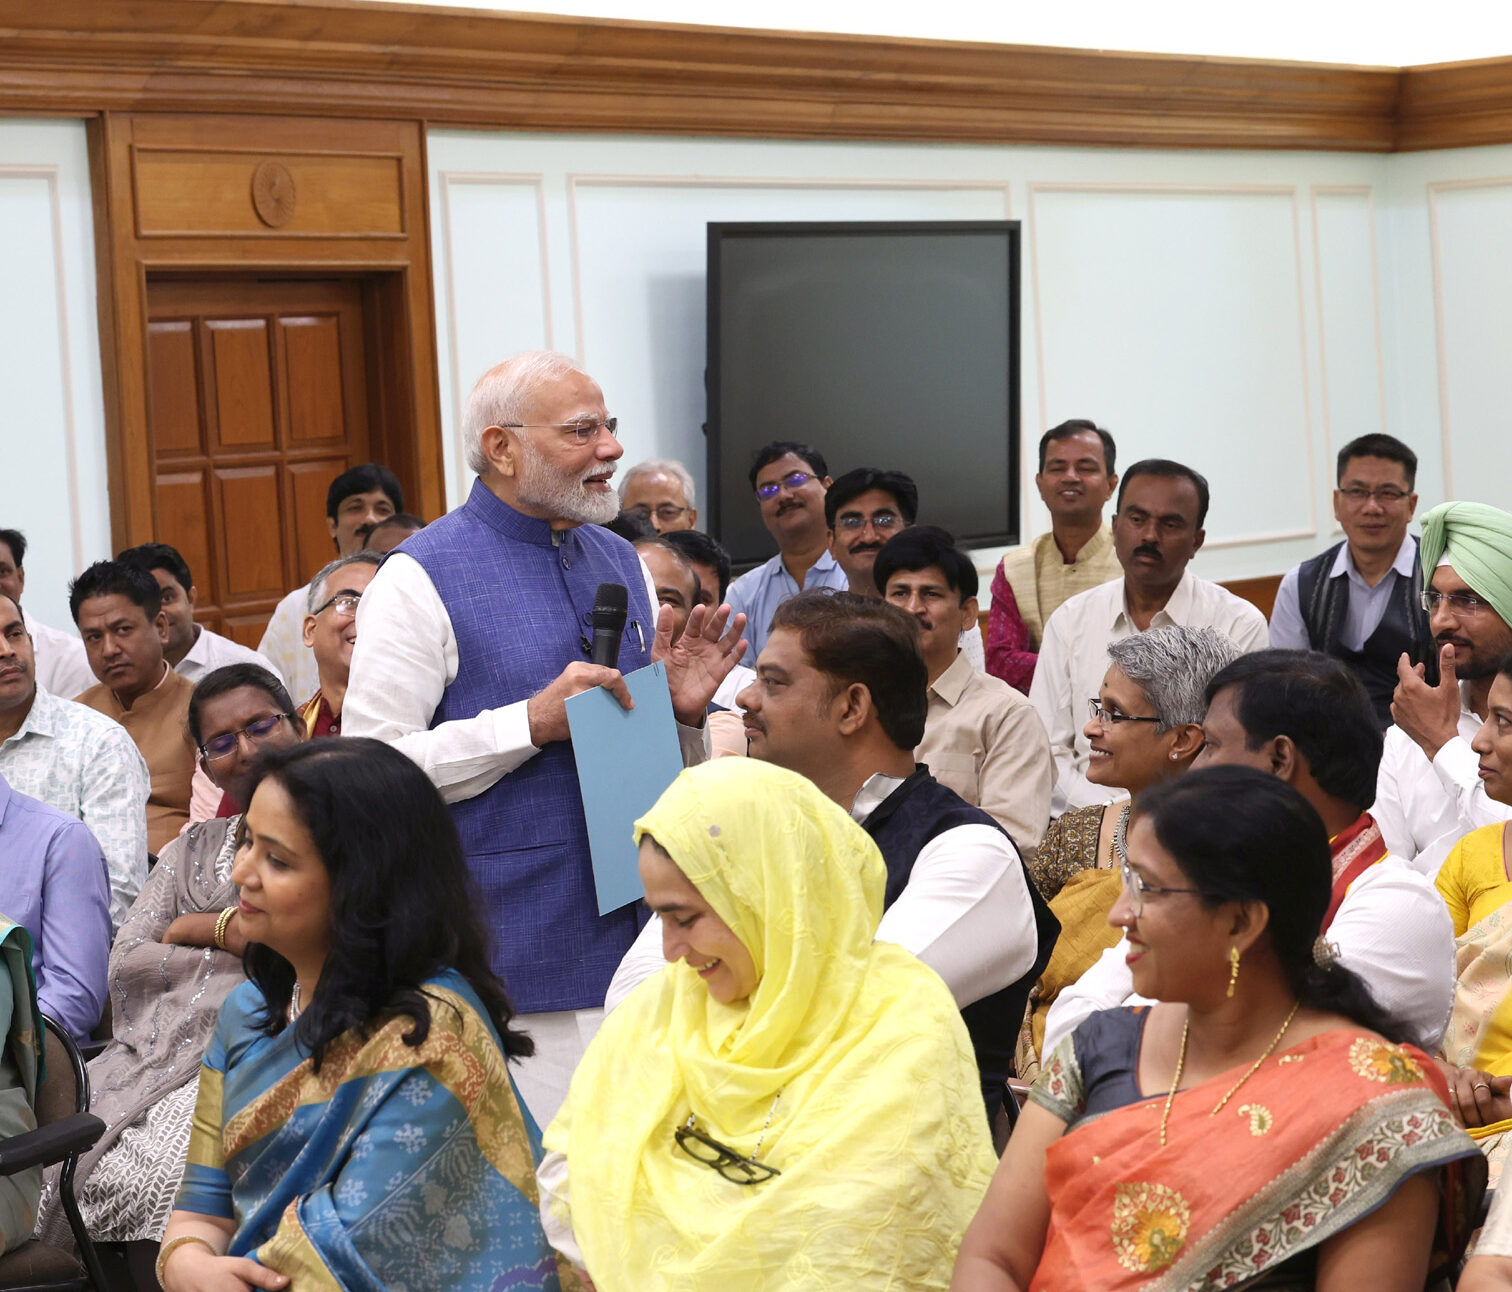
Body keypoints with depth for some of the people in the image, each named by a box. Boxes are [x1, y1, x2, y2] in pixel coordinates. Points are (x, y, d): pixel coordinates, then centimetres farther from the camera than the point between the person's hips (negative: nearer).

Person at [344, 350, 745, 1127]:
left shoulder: (622, 564, 15)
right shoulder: (423, 579, -6)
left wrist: (683, 713, 0)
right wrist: (532, 721, -18)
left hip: (639, 937, 6)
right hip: (512, 957, -6)